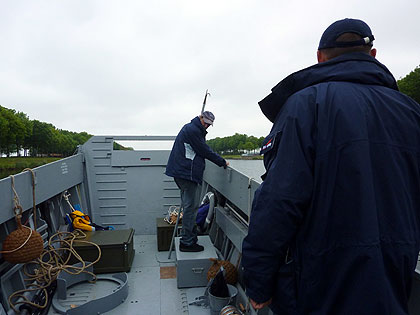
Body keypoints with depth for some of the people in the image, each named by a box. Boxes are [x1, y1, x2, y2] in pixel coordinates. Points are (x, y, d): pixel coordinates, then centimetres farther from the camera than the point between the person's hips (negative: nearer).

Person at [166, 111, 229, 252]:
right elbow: (205, 151, -10)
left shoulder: (190, 128, 22)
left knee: (189, 206, 16)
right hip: (187, 173, -11)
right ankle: (187, 242, 1)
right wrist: (222, 162, -3)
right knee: (190, 207, -6)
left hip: (182, 173, 11)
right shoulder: (193, 130, -12)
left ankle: (190, 237, 25)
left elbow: (203, 149, 22)